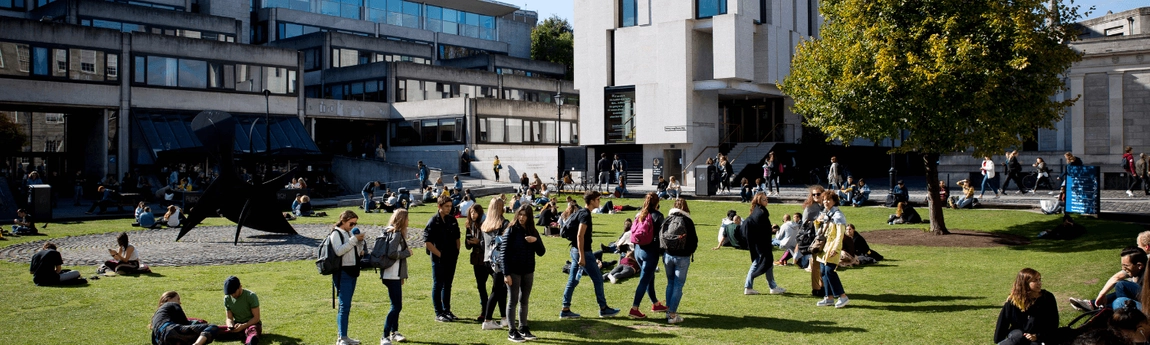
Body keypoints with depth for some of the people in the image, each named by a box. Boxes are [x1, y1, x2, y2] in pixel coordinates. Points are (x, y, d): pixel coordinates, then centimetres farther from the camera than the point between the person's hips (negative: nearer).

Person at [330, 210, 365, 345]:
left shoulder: (350, 233, 16)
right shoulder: (336, 233, -8)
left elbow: (357, 252, 17)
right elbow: (338, 251, -23)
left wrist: (360, 242, 0)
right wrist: (354, 240, -21)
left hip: (352, 273, 8)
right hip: (342, 274, -8)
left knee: (347, 306, 11)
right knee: (344, 306, -11)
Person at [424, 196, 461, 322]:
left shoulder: (452, 220, 8)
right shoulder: (433, 221, -10)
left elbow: (457, 237, 18)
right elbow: (427, 242, -13)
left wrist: (457, 252, 7)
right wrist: (439, 254, -13)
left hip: (451, 259, 6)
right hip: (439, 259, -6)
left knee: (448, 285, 14)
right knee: (438, 286, 2)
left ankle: (447, 311, 24)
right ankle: (438, 313, 7)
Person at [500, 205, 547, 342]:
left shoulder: (533, 232, 5)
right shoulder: (511, 231, -9)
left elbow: (541, 252, 4)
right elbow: (503, 253, -11)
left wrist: (536, 241, -15)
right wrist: (506, 273, -16)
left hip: (528, 272, 5)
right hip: (514, 272, -5)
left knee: (524, 301, 13)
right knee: (513, 301, 2)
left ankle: (523, 328, 23)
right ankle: (512, 331, 8)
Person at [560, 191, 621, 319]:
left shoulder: (580, 212, 12)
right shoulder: (585, 215, -16)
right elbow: (580, 236, -23)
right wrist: (582, 256, -25)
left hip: (575, 250, 10)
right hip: (583, 252, -10)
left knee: (572, 280, 9)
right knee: (598, 279, 2)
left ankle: (565, 310, 9)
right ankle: (603, 308, 11)